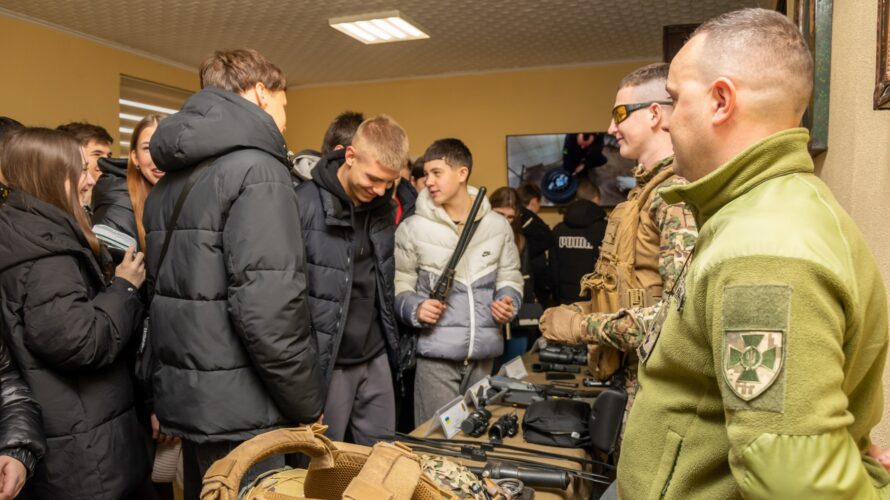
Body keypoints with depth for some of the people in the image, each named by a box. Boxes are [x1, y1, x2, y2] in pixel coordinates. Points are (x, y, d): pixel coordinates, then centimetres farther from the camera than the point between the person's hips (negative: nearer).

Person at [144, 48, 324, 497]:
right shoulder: (256, 169, -16)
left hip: (183, 395, 9)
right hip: (238, 407, -9)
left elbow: (165, 288, 16)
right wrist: (308, 405, -13)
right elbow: (267, 307, -25)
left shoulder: (172, 177, 12)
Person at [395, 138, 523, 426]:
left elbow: (509, 275, 14)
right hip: (436, 352, -3)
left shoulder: (497, 225, 5)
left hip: (485, 353, 3)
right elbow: (399, 281, 1)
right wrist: (415, 308, -17)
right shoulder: (413, 228, -3)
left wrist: (509, 302, -5)